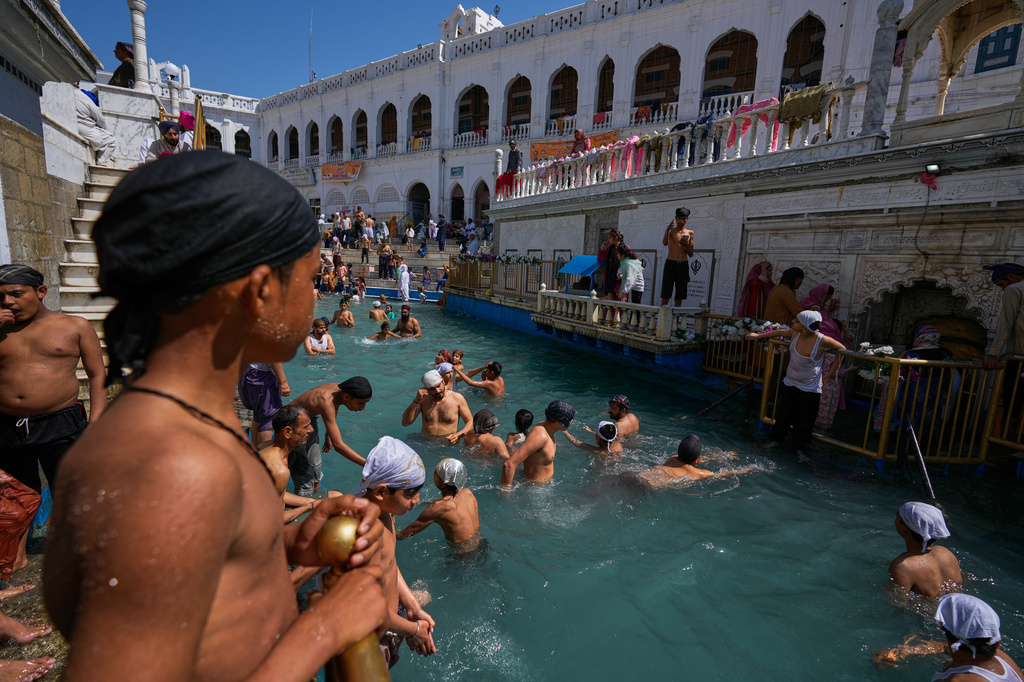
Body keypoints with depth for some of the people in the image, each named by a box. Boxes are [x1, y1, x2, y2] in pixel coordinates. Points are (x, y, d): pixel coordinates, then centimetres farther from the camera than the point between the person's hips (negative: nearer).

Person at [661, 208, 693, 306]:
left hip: (683, 265, 3)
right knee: (665, 296, -7)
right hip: (670, 264, -2)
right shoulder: (670, 231, 6)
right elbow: (664, 243, -16)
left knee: (679, 298, 5)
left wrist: (685, 245, -6)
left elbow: (691, 254, 13)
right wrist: (667, 230, -31)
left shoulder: (690, 233, 13)